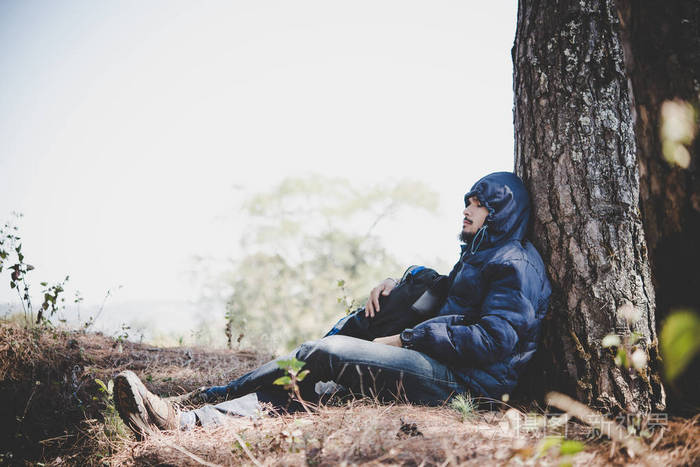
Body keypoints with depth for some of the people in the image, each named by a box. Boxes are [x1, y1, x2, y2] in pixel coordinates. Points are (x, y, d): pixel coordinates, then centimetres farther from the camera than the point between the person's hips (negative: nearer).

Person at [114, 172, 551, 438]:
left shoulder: (516, 262, -5)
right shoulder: (478, 256, 27)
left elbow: (495, 338, -17)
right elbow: (445, 296, 38)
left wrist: (405, 339, -13)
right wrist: (396, 284, 16)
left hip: (466, 380, -9)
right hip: (443, 369, 9)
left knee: (324, 351, -20)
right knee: (309, 386, -8)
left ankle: (215, 396, -7)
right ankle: (184, 421, -19)